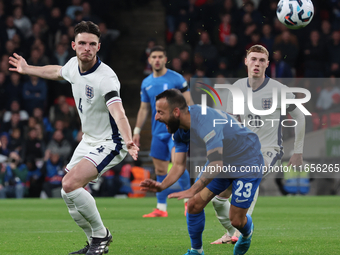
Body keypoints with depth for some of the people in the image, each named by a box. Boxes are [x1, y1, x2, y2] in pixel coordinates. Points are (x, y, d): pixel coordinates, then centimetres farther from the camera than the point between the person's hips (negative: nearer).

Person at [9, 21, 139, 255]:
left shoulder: (105, 78, -28)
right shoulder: (73, 65, -3)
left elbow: (118, 113, -42)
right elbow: (57, 72, 23)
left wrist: (128, 141, -60)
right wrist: (27, 69, 37)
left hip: (109, 143, -9)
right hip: (88, 140, 9)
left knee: (71, 184, -24)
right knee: (68, 194, 8)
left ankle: (101, 234, -6)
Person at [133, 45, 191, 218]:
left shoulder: (176, 79, -4)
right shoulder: (146, 83, 11)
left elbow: (188, 103, -2)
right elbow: (144, 109, 19)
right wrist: (137, 131, 14)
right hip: (158, 132, 5)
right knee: (160, 170, 4)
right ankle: (161, 208, 8)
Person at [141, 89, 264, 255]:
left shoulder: (205, 121, -38)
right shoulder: (179, 130, -9)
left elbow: (216, 163, -44)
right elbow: (179, 165, -7)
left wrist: (193, 190, -49)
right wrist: (161, 186, -26)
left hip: (246, 162, -7)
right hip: (221, 162, 7)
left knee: (236, 220, -4)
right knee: (194, 204, -4)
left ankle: (247, 232, 33)